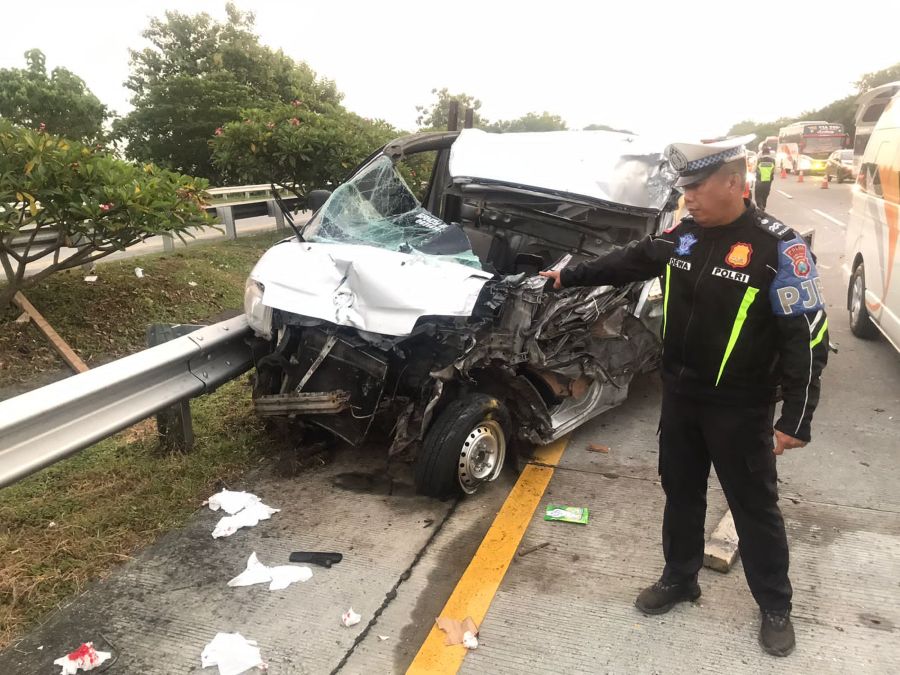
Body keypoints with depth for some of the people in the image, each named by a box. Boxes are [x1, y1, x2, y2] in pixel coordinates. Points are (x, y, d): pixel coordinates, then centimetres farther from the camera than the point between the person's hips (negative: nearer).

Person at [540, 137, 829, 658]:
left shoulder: (777, 247, -19)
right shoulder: (682, 235, -1)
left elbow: (807, 339, -18)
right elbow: (629, 262, 17)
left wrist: (796, 419, -20)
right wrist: (570, 277, 21)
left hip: (740, 408, -5)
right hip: (679, 396, 6)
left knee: (754, 507, 10)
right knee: (681, 493, 19)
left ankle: (775, 607, 31)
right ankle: (680, 579, 39)